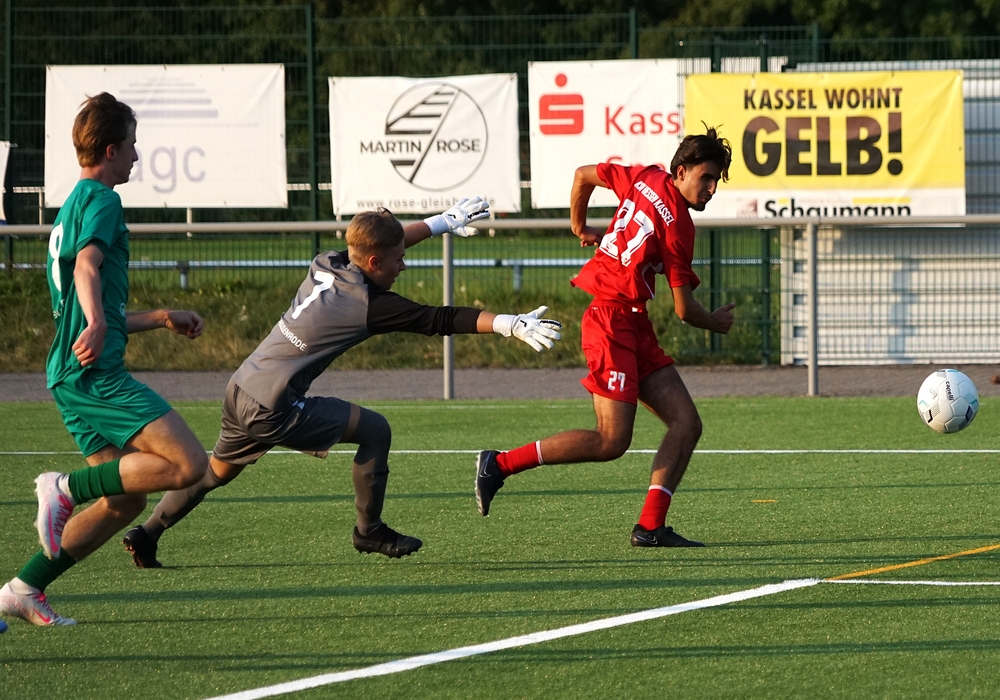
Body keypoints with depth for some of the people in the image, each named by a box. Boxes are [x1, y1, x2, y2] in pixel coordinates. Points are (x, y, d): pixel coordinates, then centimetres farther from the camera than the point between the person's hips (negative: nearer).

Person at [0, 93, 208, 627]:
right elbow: (87, 266, -26)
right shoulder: (101, 200, -5)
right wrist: (96, 325, -43)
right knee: (188, 464, -17)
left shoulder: (73, 207, 26)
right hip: (96, 371, -10)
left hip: (75, 377, 10)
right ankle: (67, 488, -15)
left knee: (126, 500, 11)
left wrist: (161, 318, 43)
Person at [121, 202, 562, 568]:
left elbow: (381, 241, 24)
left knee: (217, 470, 27)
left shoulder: (326, 266, 6)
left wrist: (445, 222, 32)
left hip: (241, 389, 8)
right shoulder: (368, 304, -15)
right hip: (274, 410, -8)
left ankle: (147, 533, 28)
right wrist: (509, 325, -17)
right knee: (374, 430, -1)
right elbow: (438, 320, -17)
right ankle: (370, 531, 11)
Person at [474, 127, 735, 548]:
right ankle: (499, 465, -2)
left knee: (686, 423, 1)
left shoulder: (646, 179, 8)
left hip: (634, 328, 10)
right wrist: (716, 323, 10)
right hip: (613, 321, -10)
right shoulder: (677, 224, -14)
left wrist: (579, 226, 35)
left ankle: (650, 527, -5)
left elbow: (583, 175, 21)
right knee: (611, 442, -12)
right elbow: (684, 310, -11)